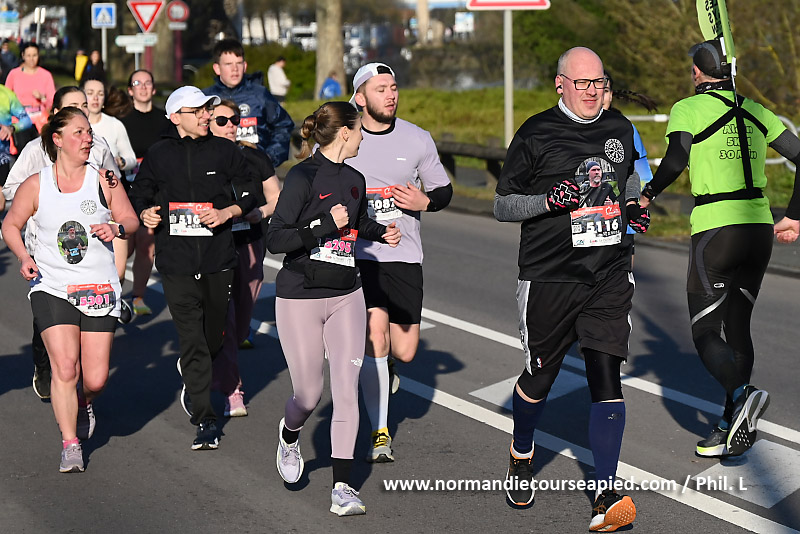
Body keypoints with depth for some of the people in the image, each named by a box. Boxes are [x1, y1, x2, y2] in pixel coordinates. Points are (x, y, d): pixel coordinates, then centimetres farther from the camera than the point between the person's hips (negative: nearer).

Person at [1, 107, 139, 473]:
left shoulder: (104, 181, 2)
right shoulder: (36, 185, 1)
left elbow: (131, 219, 9)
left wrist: (116, 228, -13)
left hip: (99, 289, 1)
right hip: (51, 288, -1)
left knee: (95, 379, -1)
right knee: (64, 369, -12)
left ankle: (82, 403, 36)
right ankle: (70, 444, 3)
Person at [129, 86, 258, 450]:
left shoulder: (224, 151, 4)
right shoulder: (158, 155, 5)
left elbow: (250, 192, 9)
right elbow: (139, 195, 15)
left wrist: (227, 212, -8)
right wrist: (145, 214, -7)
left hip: (218, 259, 1)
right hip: (176, 262, -1)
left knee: (212, 336, 11)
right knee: (192, 341, -8)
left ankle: (193, 384, 44)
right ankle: (205, 421, -5)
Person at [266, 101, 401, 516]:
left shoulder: (355, 180, 10)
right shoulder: (303, 177, -12)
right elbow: (274, 240, -18)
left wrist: (382, 232, 13)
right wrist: (326, 226, -25)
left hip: (347, 298, 5)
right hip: (300, 298, -5)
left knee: (346, 388, -6)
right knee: (309, 394, 4)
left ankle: (342, 488, -5)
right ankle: (289, 435, 40)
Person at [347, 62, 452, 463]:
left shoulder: (417, 140, 2)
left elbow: (444, 190, 12)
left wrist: (424, 202, -10)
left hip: (405, 254, 2)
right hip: (357, 254, -2)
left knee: (405, 352, 1)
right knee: (375, 335, -15)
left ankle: (380, 368, 39)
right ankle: (380, 433, -5)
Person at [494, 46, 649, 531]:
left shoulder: (620, 129, 10)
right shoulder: (537, 135, -4)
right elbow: (503, 205, 0)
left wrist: (635, 205, 11)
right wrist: (550, 200, -17)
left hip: (610, 276, 3)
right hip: (550, 277, -2)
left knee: (607, 378, -8)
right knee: (539, 378, 9)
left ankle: (608, 495, -7)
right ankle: (522, 455, 40)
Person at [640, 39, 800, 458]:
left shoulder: (687, 109, -4)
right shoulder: (755, 111, 12)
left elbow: (676, 159, -21)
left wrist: (648, 195, -4)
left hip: (714, 231, -5)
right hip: (759, 231, 6)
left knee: (705, 333, 0)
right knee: (737, 327, 14)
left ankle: (742, 394, -28)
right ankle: (731, 428, 11)